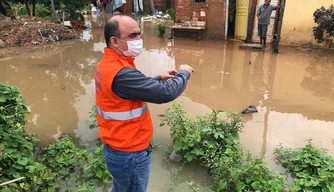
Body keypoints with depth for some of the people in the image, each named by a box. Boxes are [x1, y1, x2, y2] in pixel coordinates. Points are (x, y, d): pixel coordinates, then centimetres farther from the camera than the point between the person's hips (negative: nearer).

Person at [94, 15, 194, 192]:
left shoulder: (108, 64, 2)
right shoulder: (121, 73, -31)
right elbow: (166, 93, -31)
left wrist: (159, 78, 6)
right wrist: (184, 73, -13)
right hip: (130, 154, -9)